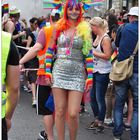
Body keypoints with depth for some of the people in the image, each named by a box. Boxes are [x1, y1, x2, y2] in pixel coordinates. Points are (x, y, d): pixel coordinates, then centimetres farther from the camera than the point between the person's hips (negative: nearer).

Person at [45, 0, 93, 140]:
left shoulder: (85, 29, 4)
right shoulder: (58, 27, 6)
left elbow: (88, 54, 4)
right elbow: (50, 50, 10)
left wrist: (90, 76, -1)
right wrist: (48, 71, 3)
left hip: (77, 74, -1)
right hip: (59, 72, 1)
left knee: (73, 114, -5)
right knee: (60, 111, 4)